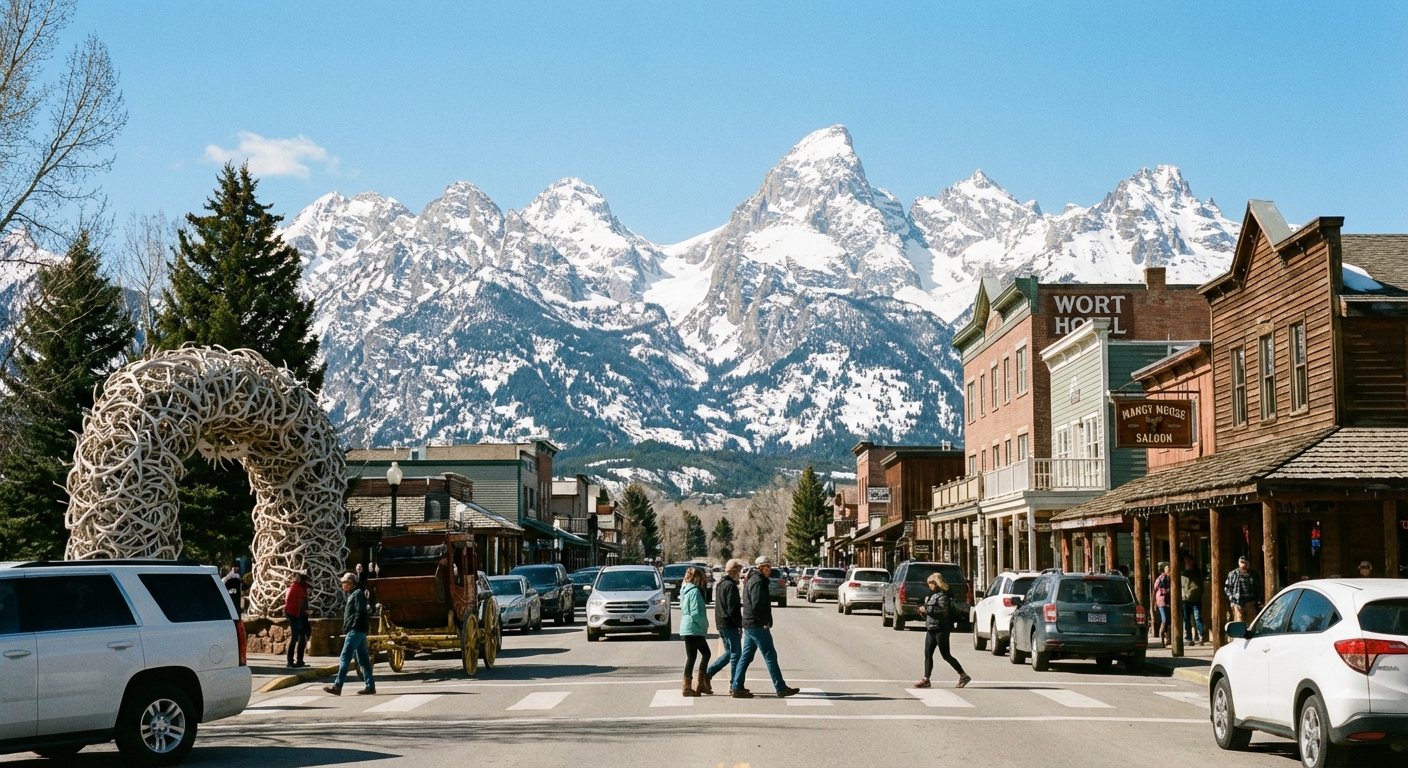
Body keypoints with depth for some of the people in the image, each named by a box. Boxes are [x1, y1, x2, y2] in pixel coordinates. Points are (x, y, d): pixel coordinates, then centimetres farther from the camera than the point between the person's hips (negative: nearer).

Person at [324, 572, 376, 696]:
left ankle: (337, 686, -12)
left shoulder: (358, 594, -10)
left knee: (345, 658, -10)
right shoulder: (352, 595, 20)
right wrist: (347, 628, 16)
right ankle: (370, 686, 9)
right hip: (359, 631, 10)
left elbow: (360, 613, -18)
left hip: (355, 631, -10)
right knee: (363, 659, 9)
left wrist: (351, 627, -19)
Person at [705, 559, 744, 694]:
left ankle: (707, 673, 15)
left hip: (721, 624, 9)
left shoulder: (720, 584, 14)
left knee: (729, 652, 19)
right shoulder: (731, 585, -16)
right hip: (730, 624, -9)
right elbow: (732, 609, -20)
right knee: (735, 654, -3)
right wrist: (740, 624, -13)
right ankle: (733, 686, -1)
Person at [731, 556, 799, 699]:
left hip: (749, 625, 10)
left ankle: (737, 688, 11)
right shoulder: (758, 581, -16)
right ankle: (781, 689, 0)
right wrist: (765, 622, -15)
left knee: (746, 656, 11)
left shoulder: (751, 579, 18)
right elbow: (757, 605, -23)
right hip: (758, 626, -10)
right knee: (770, 656, -4)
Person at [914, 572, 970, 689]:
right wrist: (923, 610, 4)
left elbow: (943, 611, -22)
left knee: (946, 655, -5)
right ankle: (926, 679, 3)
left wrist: (927, 610, -19)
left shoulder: (942, 596, -12)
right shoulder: (931, 595, 17)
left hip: (941, 629, -9)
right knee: (928, 654, 3)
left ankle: (963, 675, 5)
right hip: (931, 629, 9)